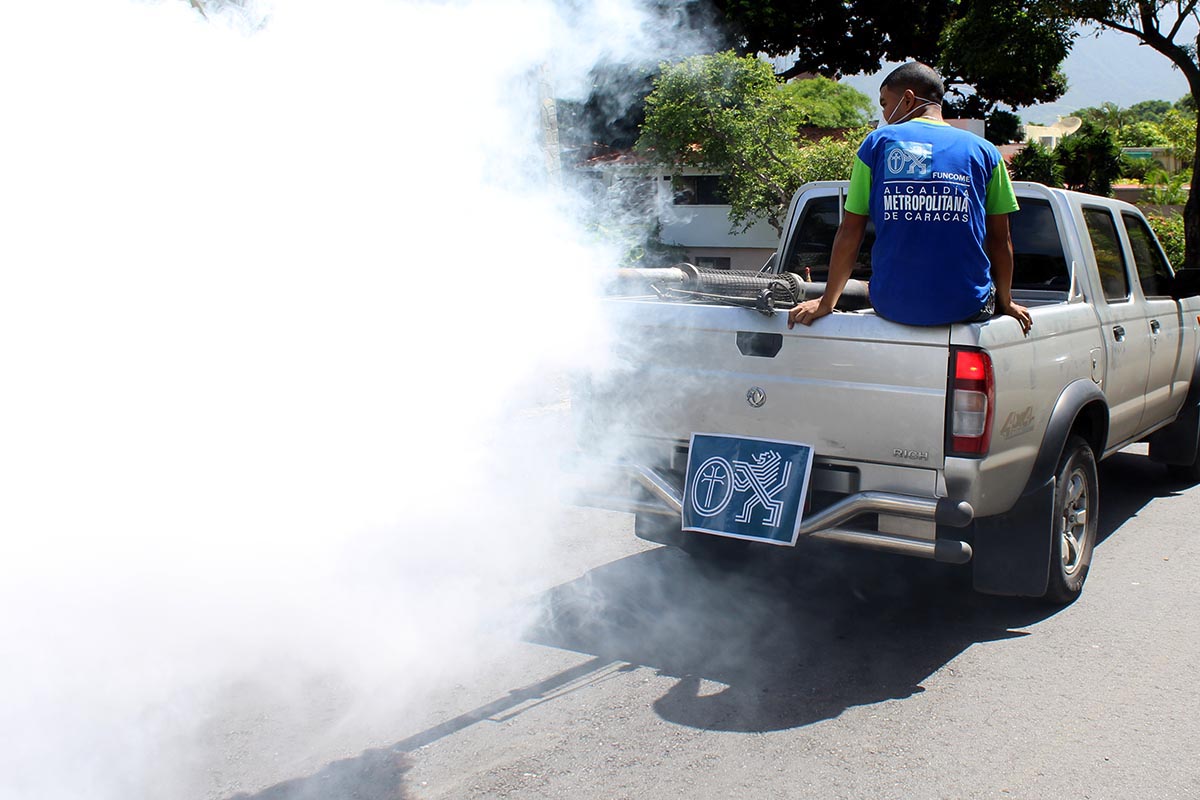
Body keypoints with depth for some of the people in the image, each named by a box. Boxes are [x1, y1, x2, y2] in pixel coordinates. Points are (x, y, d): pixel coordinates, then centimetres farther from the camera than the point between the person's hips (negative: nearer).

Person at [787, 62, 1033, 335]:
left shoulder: (878, 142, 3)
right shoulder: (984, 151, 5)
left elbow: (849, 233, 2)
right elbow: (1000, 240, 7)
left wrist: (827, 302, 11)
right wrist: (1005, 302, 21)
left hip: (892, 305, 0)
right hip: (967, 307, 0)